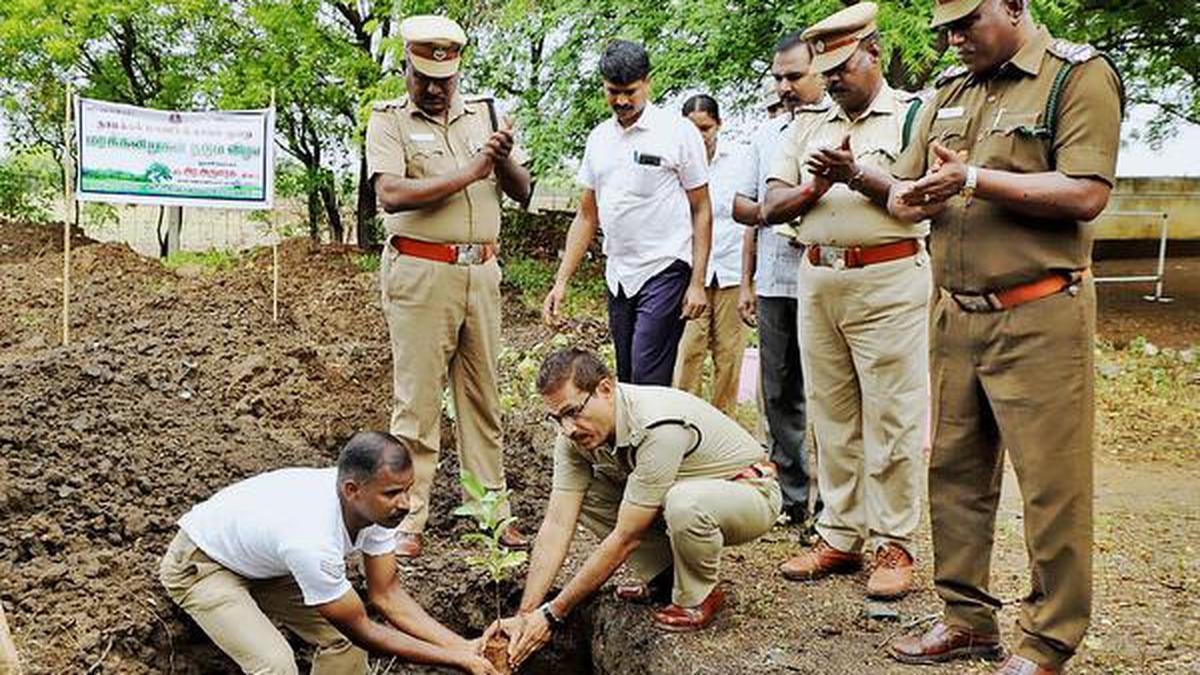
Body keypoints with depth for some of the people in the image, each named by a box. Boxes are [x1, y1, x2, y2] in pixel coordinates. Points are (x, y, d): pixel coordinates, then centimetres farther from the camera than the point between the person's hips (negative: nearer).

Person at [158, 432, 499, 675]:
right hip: (199, 565, -7)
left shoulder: (376, 503, -21)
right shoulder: (312, 542, -43)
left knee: (341, 636, -2)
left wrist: (464, 646, -21)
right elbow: (362, 631, -29)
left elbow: (387, 596, -12)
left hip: (265, 562, 7)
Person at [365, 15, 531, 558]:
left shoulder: (482, 115, 13)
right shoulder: (389, 121, 1)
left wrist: (503, 160, -11)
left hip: (481, 271, 5)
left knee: (483, 393, 9)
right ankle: (407, 519, 6)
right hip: (420, 273, -4)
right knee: (416, 398, -2)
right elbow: (391, 194, -16)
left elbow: (522, 193, 11)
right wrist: (469, 173, -17)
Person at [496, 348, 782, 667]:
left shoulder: (658, 428, -36)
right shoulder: (576, 434, -14)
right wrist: (525, 616, -22)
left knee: (683, 503, -39)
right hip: (677, 495, 7)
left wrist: (552, 614, -26)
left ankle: (698, 595, -9)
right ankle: (662, 577, 6)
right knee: (583, 493, -9)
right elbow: (557, 524, -15)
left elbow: (625, 539, -31)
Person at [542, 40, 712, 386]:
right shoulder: (599, 138, 11)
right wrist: (561, 281, 9)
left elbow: (701, 211, -4)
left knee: (648, 383, -11)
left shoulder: (678, 131, -5)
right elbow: (586, 216, 15)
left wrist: (697, 283, -11)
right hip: (618, 276, 6)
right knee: (626, 381, 10)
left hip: (665, 270, -6)